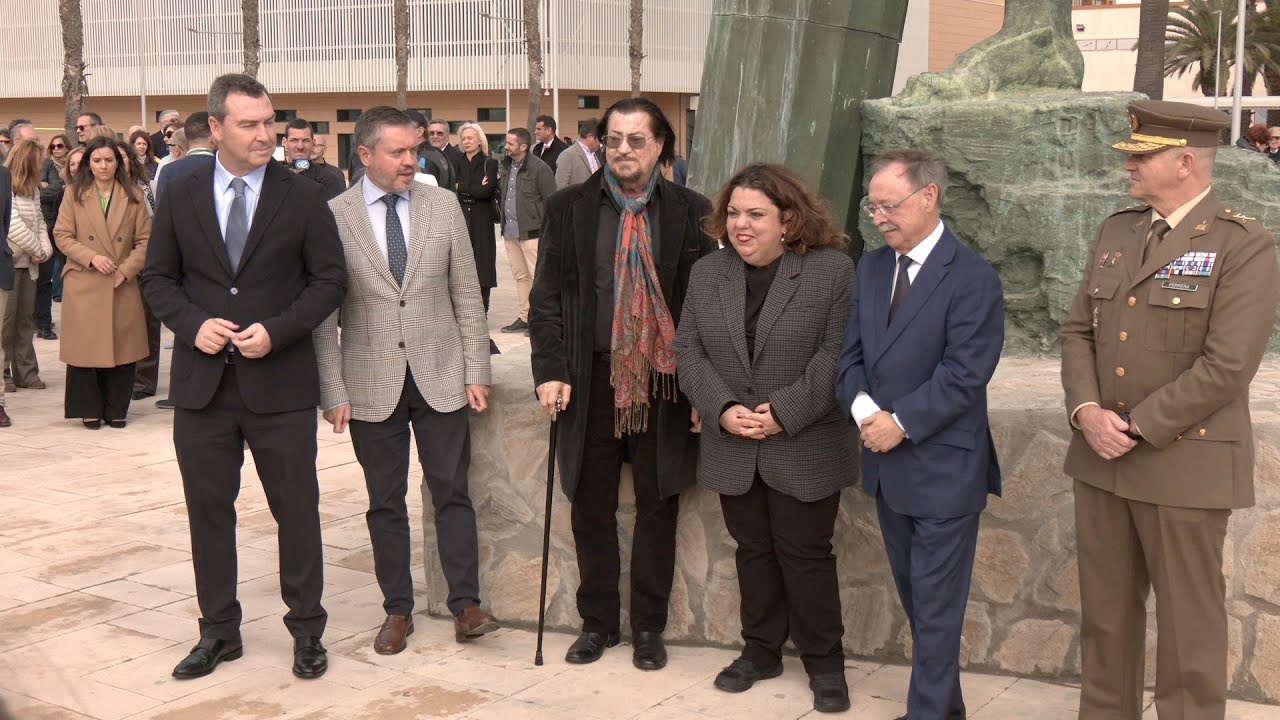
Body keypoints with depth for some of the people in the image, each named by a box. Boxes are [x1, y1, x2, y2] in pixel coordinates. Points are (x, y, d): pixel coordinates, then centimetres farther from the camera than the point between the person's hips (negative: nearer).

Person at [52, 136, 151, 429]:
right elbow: (62, 236, 1)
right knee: (86, 347, 0)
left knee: (122, 347, 3)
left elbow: (145, 240, 4)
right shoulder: (74, 194, 4)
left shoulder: (132, 196, 7)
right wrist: (92, 257, -13)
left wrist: (127, 270, -8)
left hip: (123, 286, 1)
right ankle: (89, 409, 11)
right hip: (83, 285, -1)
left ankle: (116, 410, 14)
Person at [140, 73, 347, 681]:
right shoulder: (180, 194, 4)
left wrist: (275, 331, -13)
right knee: (208, 511, 11)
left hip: (280, 383, -2)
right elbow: (158, 277, 8)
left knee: (297, 511, 6)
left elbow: (329, 278, -1)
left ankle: (307, 630, 21)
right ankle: (218, 631, 26)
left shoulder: (303, 196, -2)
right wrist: (192, 324, -10)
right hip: (201, 381, 2)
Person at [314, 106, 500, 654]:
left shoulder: (443, 205, 2)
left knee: (452, 492, 4)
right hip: (372, 383, -1)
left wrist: (476, 371, 0)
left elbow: (466, 296, 5)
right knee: (385, 502, 9)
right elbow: (324, 313, -3)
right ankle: (397, 610, 21)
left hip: (440, 377, 1)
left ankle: (465, 604, 14)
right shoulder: (332, 216, -4)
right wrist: (333, 392, -6)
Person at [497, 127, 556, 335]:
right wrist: (496, 184, 2)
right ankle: (524, 317, 21)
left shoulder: (539, 168, -10)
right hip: (510, 231, 8)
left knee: (537, 275, -4)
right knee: (519, 276, 13)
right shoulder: (507, 166, 13)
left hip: (531, 232, -8)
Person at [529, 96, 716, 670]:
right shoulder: (569, 208, 3)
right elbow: (547, 296, 3)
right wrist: (550, 370, -7)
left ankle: (649, 627, 23)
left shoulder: (690, 212, 1)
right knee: (591, 506, 9)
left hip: (663, 380, -1)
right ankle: (597, 621, 25)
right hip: (592, 378, 1)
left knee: (658, 505, 8)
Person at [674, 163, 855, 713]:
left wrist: (785, 413, -18)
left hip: (804, 450, -4)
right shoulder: (707, 273, 6)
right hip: (734, 450, 4)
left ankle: (825, 662, 19)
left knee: (805, 554, 4)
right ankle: (761, 650, 29)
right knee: (753, 550, 14)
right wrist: (722, 409, -11)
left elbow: (836, 354, -12)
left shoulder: (832, 269, -8)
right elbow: (688, 350, 3)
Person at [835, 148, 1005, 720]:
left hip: (943, 467, -7)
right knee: (914, 597, 18)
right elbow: (851, 354, 6)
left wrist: (901, 423, -19)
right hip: (888, 464, 7)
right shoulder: (870, 268, 7)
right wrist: (864, 409, -12)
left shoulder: (972, 278, -14)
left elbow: (964, 374, -19)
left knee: (935, 605, 2)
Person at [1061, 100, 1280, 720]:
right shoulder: (1116, 231, 10)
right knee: (1104, 613, 15)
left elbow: (1226, 366, -18)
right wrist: (1086, 410, -8)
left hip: (1184, 463, -6)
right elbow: (1079, 331, 9)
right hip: (1100, 458, 6)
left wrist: (1136, 428, -16)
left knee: (1188, 624, 6)